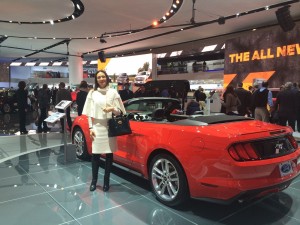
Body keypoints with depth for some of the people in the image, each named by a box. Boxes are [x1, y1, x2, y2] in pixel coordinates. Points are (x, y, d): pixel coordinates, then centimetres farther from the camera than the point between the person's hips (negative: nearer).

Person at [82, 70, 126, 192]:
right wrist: (90, 128, -2)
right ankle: (94, 181, 19)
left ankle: (106, 181, 17)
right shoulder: (92, 93, 5)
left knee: (109, 154, 5)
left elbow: (120, 111, 3)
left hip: (110, 127, 0)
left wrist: (112, 109, -18)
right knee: (95, 154, 3)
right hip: (97, 127, 1)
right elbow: (89, 112, 4)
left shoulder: (113, 92, 2)